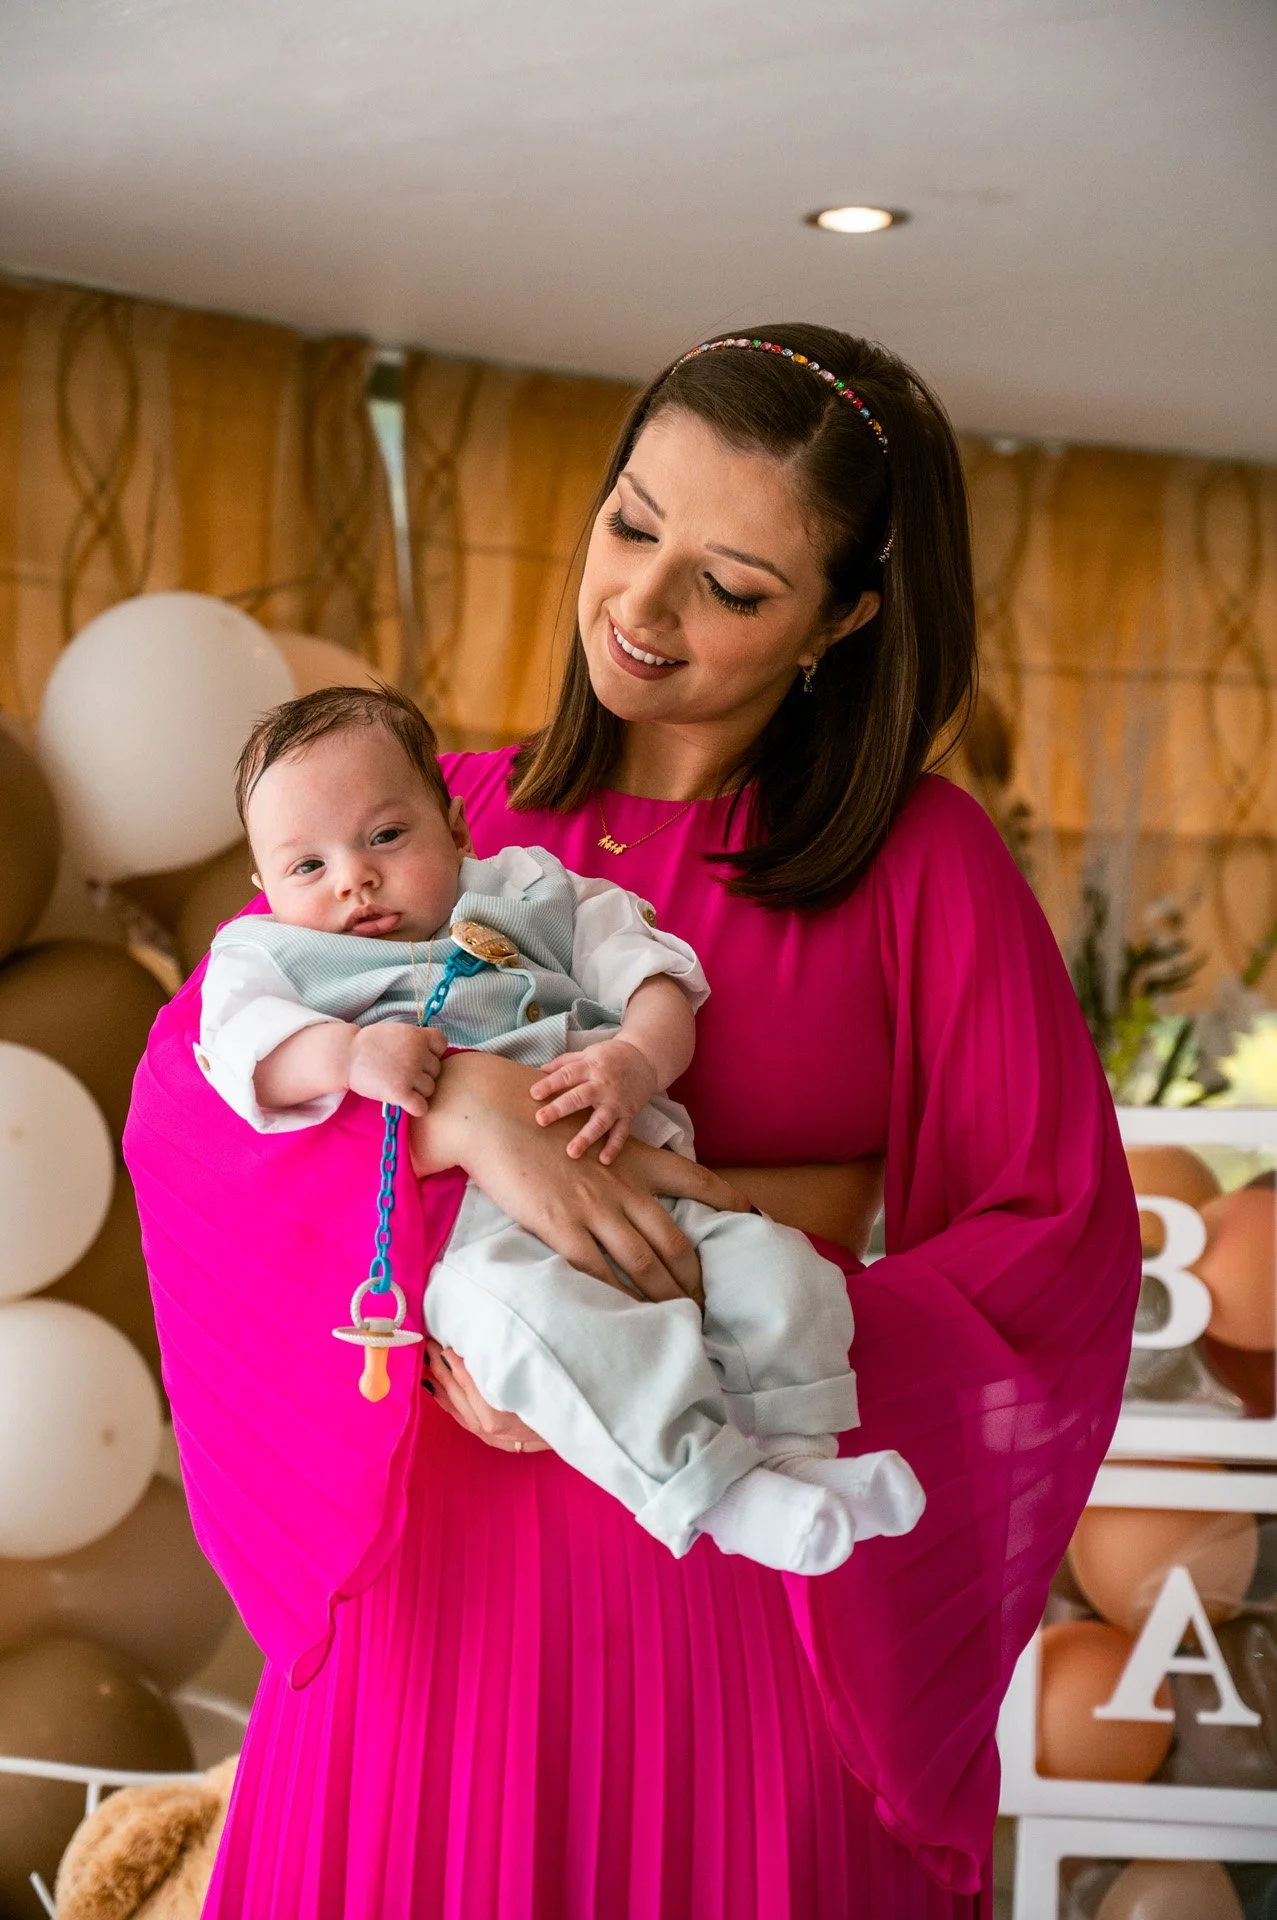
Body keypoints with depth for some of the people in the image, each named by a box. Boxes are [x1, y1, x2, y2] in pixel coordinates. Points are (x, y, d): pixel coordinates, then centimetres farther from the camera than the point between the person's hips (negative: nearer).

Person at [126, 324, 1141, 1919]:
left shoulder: (922, 860, -4)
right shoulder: (449, 815, 4)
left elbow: (1059, 1247, -7)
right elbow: (185, 1084, -6)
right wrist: (467, 1104, -25)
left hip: (751, 1570, -2)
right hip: (448, 1561, 2)